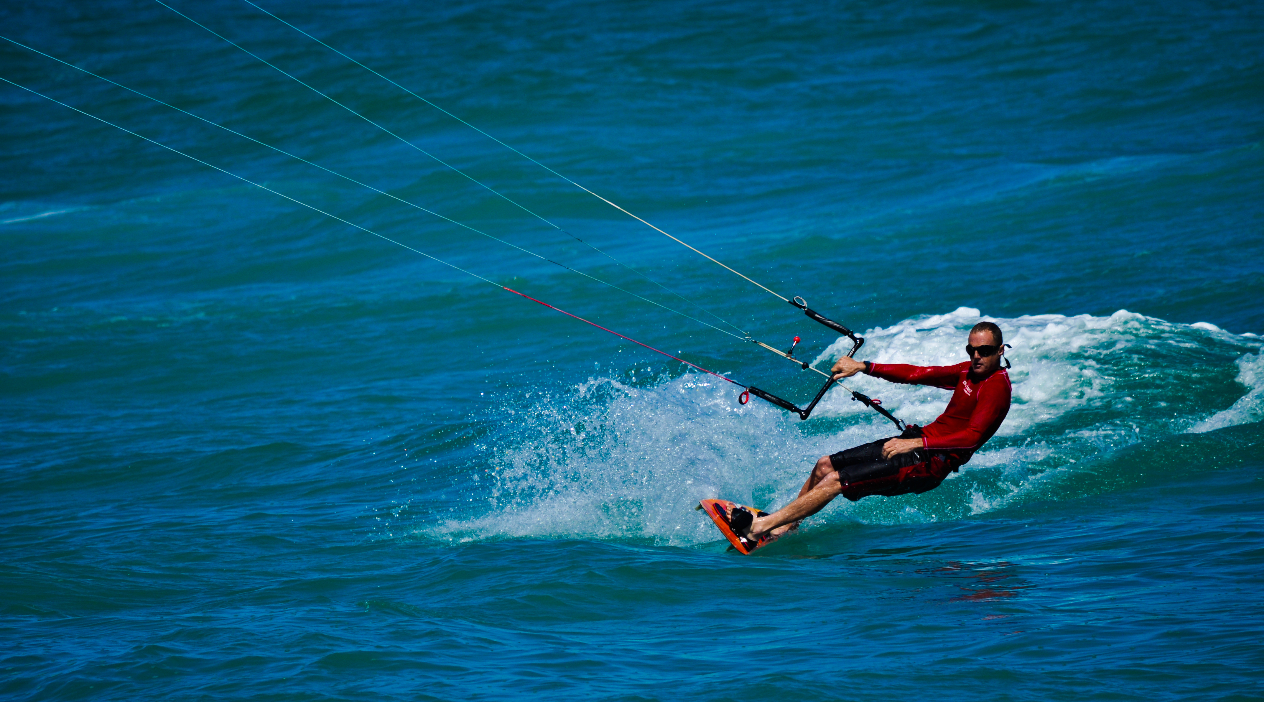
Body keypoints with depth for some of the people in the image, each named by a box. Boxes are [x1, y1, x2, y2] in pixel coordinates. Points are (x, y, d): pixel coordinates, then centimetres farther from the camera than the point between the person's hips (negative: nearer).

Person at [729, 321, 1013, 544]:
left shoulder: (997, 386, -16)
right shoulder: (970, 371, 11)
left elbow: (972, 437, -28)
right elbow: (915, 374, 16)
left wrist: (915, 443, -34)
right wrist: (863, 367, 9)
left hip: (932, 461, -9)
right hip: (917, 438, 9)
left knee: (836, 480, -15)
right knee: (824, 465, 7)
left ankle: (761, 526, -11)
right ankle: (783, 527, 17)